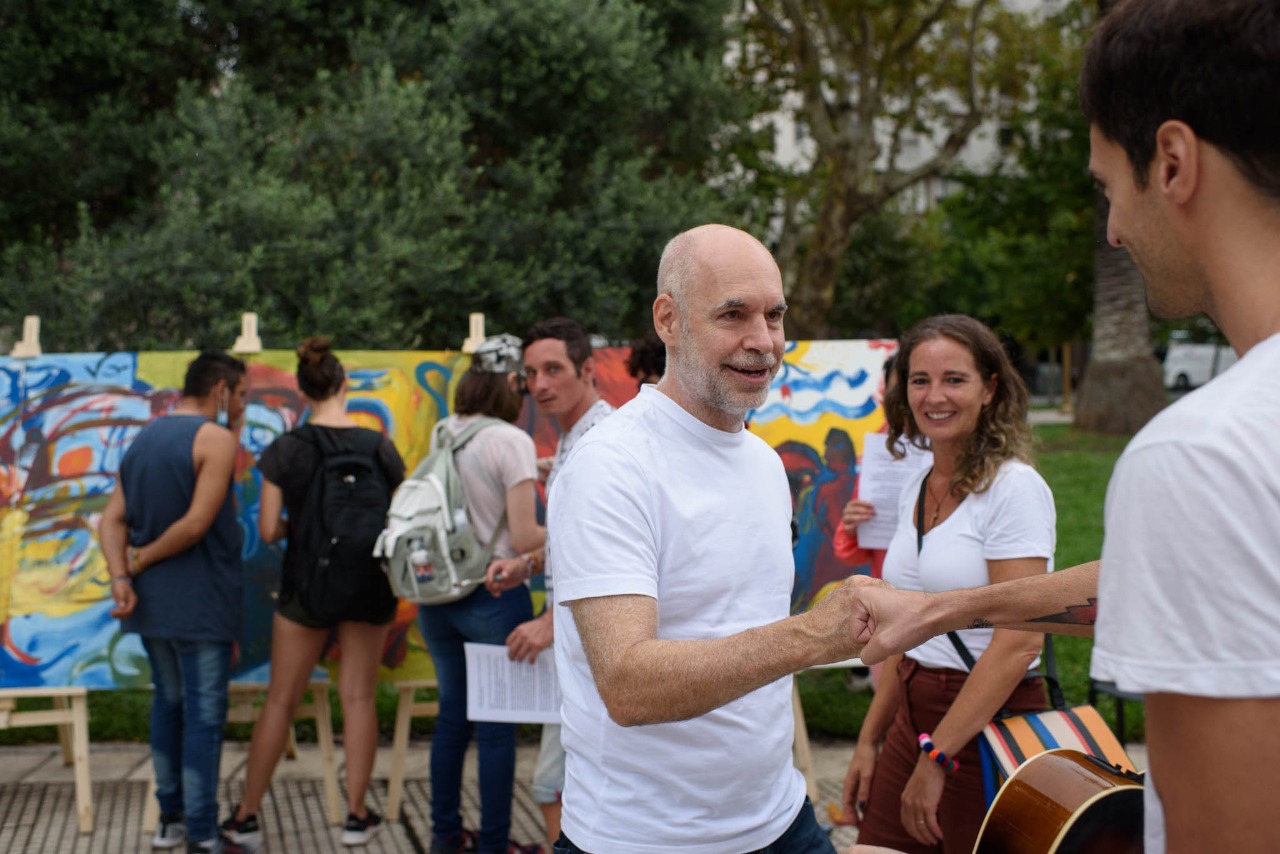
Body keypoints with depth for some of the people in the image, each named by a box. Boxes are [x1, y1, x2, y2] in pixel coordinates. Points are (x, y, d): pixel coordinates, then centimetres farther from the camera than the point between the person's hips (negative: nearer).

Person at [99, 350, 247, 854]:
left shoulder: (143, 439, 13)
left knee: (169, 701, 19)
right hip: (200, 603, -7)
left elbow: (112, 519, 3)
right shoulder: (216, 439, -11)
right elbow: (198, 522, -20)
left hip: (149, 601, 7)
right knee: (204, 714, -1)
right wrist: (142, 560, -7)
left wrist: (120, 576, -8)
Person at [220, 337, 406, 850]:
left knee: (281, 701, 7)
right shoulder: (379, 447, -5)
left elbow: (268, 530, -10)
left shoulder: (285, 450, -9)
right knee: (359, 696, 9)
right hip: (369, 584, 1)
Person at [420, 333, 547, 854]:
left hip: (437, 594, 6)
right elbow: (524, 538, -17)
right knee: (497, 723, 5)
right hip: (493, 597, -6)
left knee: (453, 712, 18)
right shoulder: (512, 441, -15)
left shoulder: (443, 434, 4)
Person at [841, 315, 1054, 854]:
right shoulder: (915, 492, 10)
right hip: (915, 720, 7)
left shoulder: (1014, 487, -13)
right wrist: (869, 740, 14)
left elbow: (1019, 640, -20)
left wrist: (937, 756, -18)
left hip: (989, 726, -7)